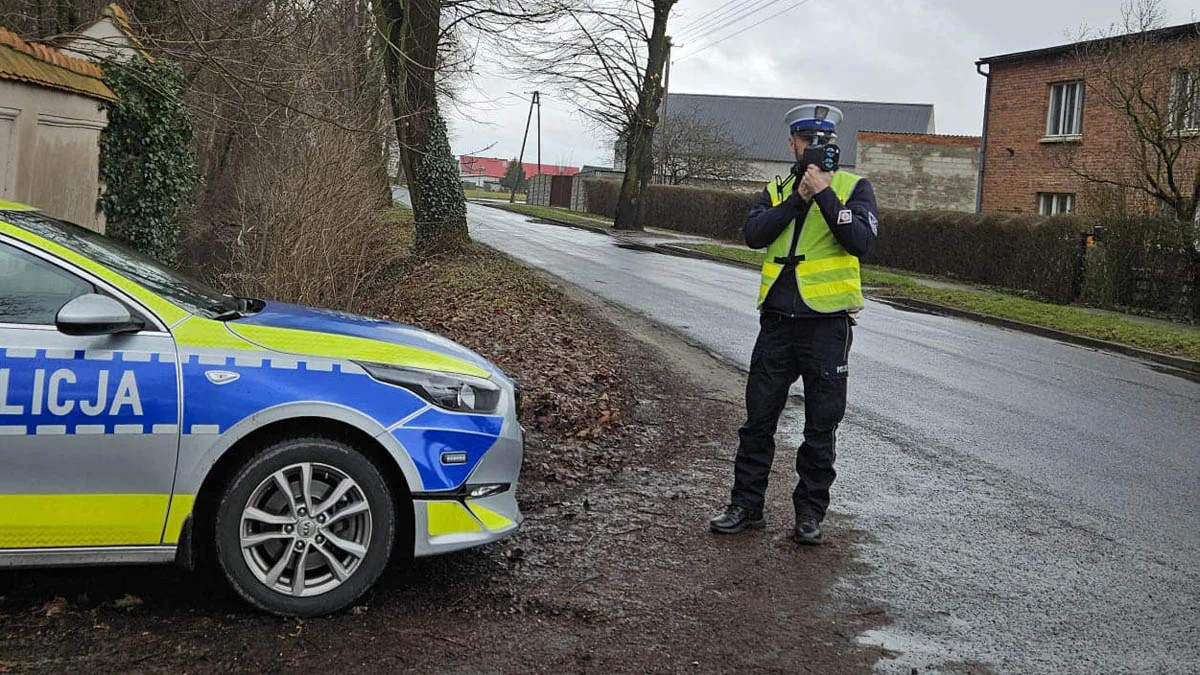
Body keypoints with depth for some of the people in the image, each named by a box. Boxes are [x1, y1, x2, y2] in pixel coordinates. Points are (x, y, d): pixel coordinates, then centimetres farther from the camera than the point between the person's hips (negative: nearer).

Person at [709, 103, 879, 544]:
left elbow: (861, 241, -15)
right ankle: (746, 505, 19)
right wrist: (798, 198, -13)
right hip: (777, 322, 3)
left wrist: (824, 193, -17)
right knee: (759, 418, 8)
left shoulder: (854, 188, 2)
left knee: (821, 426, 5)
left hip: (827, 325, -3)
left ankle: (810, 512, 17)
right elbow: (754, 235, -7)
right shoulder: (777, 190, 12)